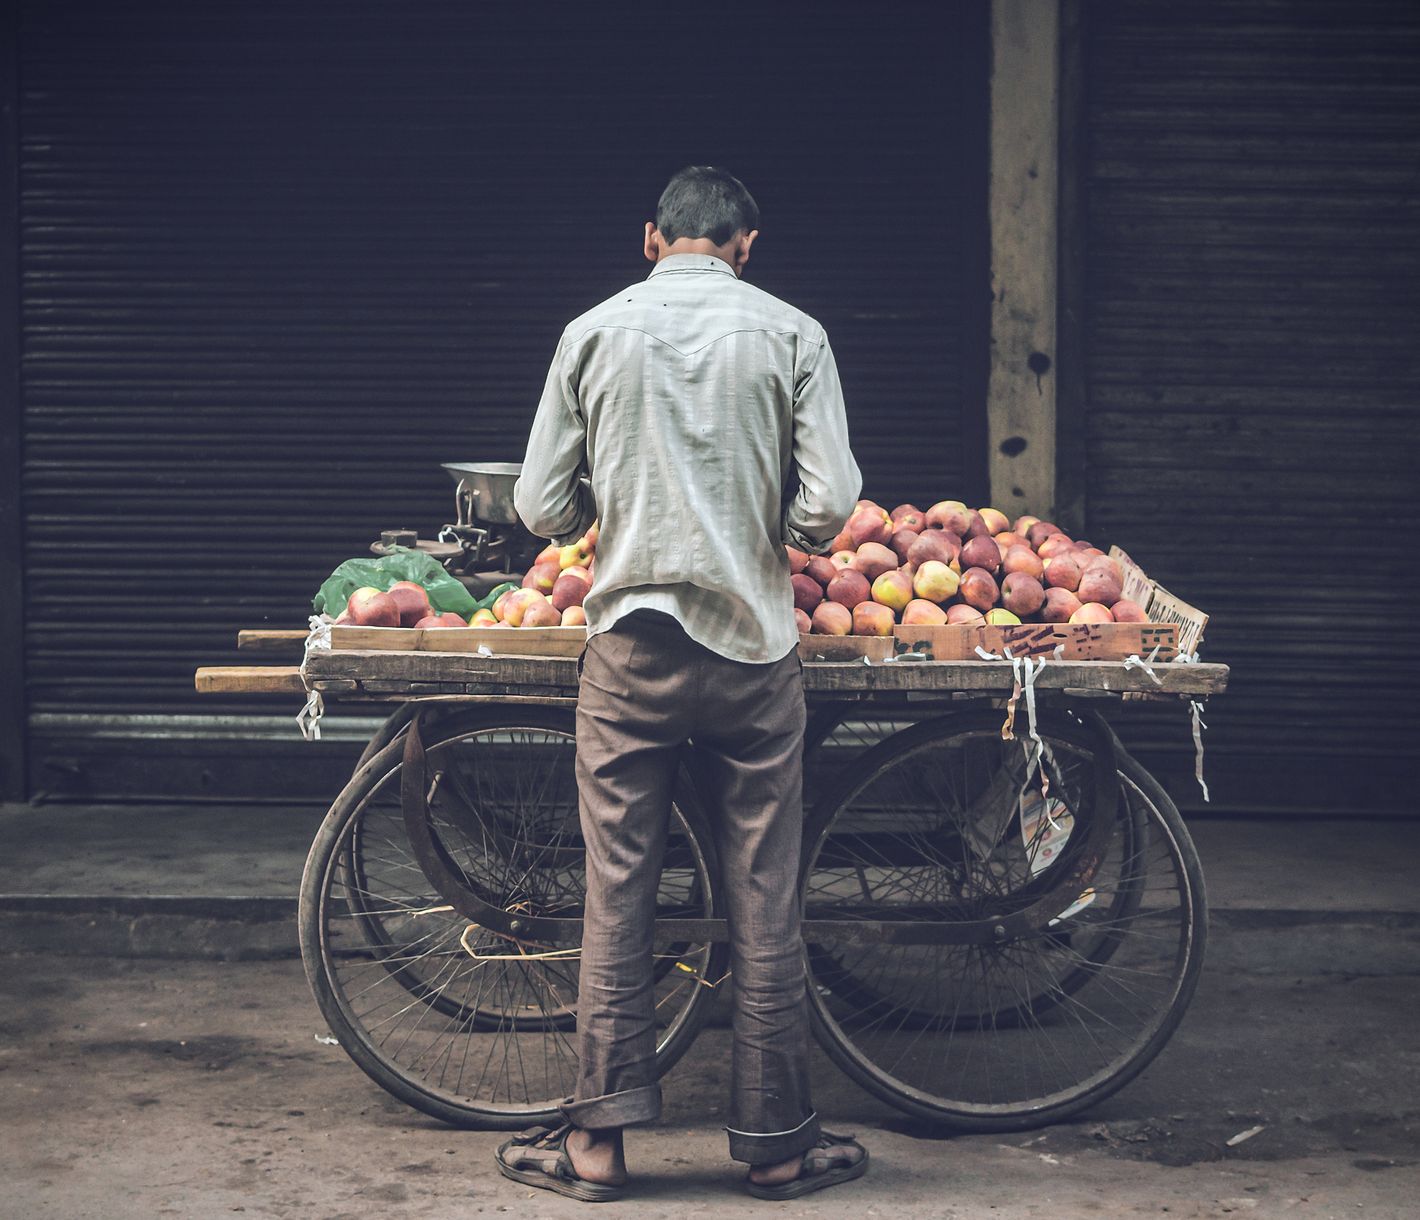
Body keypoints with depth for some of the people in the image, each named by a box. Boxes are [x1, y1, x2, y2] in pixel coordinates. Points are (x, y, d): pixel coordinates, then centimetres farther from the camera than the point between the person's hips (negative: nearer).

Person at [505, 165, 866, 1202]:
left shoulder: (595, 332, 1)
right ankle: (778, 1143, 13)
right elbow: (830, 507, -7)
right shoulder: (791, 335, -1)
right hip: (753, 648, -1)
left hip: (631, 648, 1)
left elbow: (542, 509, 1)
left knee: (617, 898, 6)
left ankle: (600, 1141, 10)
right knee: (766, 907, 6)